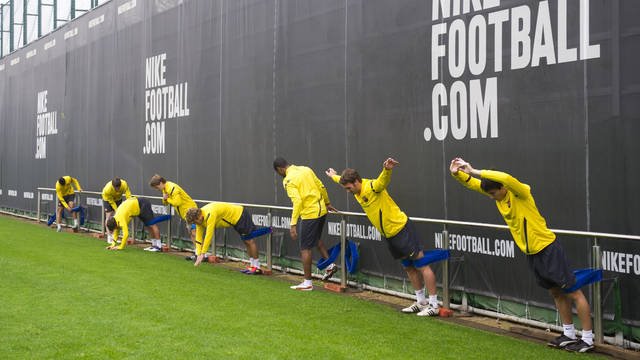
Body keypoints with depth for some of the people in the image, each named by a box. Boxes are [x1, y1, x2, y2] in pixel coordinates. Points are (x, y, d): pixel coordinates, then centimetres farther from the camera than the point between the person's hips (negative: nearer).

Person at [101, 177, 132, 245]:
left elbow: (128, 195, -35)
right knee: (109, 216, -12)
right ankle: (109, 237, -9)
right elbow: (111, 201, -27)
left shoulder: (124, 184, -37)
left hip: (118, 198, 3)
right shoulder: (107, 189, -40)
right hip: (108, 199, -3)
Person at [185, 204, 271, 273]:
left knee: (249, 241, -7)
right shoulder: (200, 218, -4)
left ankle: (257, 267, -5)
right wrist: (198, 255, -4)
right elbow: (198, 237, 0)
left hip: (240, 215, -9)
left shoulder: (210, 214, -33)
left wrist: (202, 254, -28)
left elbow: (209, 235, -33)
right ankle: (252, 265, 16)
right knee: (246, 242, 12)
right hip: (235, 219, 9)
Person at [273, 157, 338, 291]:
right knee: (316, 239, 30)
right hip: (322, 210, 8)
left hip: (309, 214, -8)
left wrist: (293, 225, -23)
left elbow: (297, 201, -23)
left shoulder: (288, 180, -13)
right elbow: (321, 187, 13)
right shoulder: (306, 169, 8)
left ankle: (307, 282, 10)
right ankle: (329, 264, 21)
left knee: (305, 248, 4)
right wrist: (327, 203, 27)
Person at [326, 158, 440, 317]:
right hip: (389, 235, 9)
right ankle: (421, 302, 26)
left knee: (422, 266, -4)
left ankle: (434, 305, -4)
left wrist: (387, 170, -67)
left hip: (402, 229, -9)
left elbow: (384, 180, -45)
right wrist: (333, 176, 49)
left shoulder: (372, 187, -22)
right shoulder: (357, 190, 6)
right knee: (409, 268, 16)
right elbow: (344, 180, 29)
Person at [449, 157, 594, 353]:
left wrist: (474, 171, -40)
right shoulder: (497, 195, 0)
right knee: (556, 292, 19)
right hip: (531, 253, 8)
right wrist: (457, 173, -19)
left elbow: (506, 178, -43)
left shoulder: (521, 192, -22)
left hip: (548, 250, -8)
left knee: (573, 293, 0)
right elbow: (471, 183, 3)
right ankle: (569, 335, 30)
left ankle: (587, 339, 4)